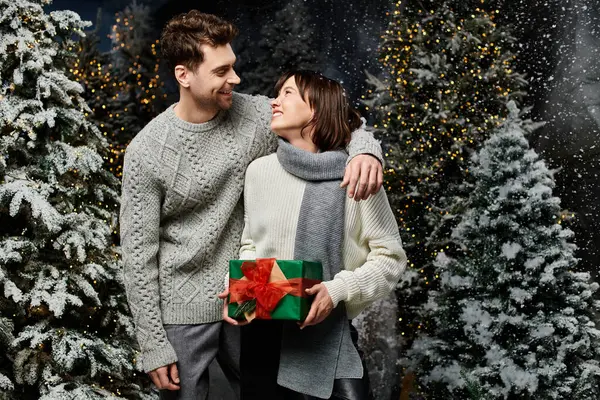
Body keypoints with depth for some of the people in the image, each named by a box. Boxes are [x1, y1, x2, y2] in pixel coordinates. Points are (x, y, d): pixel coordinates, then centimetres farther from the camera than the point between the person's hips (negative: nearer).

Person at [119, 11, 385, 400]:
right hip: (183, 311, -3)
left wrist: (366, 151, -27)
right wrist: (153, 346, -10)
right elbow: (139, 255, -9)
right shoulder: (147, 152, -14)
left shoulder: (256, 116, -7)